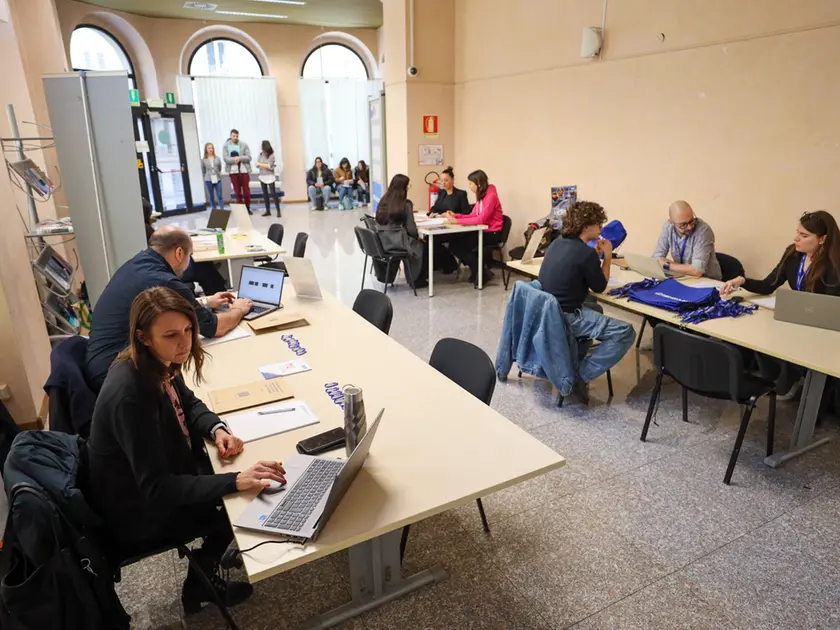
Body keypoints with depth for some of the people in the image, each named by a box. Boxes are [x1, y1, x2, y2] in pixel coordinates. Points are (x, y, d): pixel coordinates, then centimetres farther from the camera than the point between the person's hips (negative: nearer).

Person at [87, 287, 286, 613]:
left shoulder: (160, 363, -11)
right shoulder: (130, 394, -36)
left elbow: (187, 404, 9)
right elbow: (156, 489, -34)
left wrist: (217, 429, -12)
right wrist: (235, 481, -41)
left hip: (164, 480, 7)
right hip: (138, 512, -7)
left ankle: (208, 572, 26)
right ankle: (200, 586, 23)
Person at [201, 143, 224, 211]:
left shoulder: (217, 158, 2)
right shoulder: (203, 160, -1)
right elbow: (203, 171, 8)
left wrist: (217, 174, 12)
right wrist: (207, 177, 10)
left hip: (217, 180, 0)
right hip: (208, 180, 0)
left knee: (220, 196, -3)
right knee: (211, 197, 7)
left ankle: (222, 210, -1)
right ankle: (214, 210, 14)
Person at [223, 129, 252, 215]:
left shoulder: (244, 144, 2)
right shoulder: (226, 146, 3)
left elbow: (248, 157, -4)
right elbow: (226, 158, -6)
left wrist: (239, 158, -19)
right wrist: (234, 160, -22)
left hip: (244, 170, 0)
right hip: (233, 171, 1)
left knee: (246, 191, 2)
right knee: (237, 191, 5)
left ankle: (248, 208, 16)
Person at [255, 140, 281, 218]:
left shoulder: (272, 155, -10)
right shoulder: (260, 154, 5)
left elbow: (271, 166, -13)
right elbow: (257, 165, 5)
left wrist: (260, 164, -8)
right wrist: (266, 166, -12)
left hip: (270, 177, -5)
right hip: (262, 176, 5)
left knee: (273, 193, -8)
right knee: (265, 194, 9)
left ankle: (278, 211, -5)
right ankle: (268, 210, 15)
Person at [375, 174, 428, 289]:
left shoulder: (383, 201, 7)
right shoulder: (405, 204, -11)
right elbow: (411, 229, -11)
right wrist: (417, 236, 11)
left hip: (382, 242, 7)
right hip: (397, 242, -7)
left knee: (416, 244, 29)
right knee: (422, 246, 20)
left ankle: (411, 276, 33)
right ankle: (417, 280, 28)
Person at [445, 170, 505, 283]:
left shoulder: (491, 196, -17)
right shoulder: (481, 196, 11)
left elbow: (481, 219, -25)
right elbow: (472, 216, 11)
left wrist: (457, 221, -25)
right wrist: (456, 215, -4)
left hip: (492, 234, -8)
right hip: (482, 231, 8)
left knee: (456, 245, -14)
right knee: (454, 241, -9)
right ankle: (477, 268, 1)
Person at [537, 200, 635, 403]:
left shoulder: (558, 243, 7)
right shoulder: (585, 253, -18)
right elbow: (600, 287, -2)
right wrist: (607, 257, 8)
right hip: (564, 316, -9)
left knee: (595, 308, 34)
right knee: (625, 332, -8)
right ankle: (582, 375, -8)